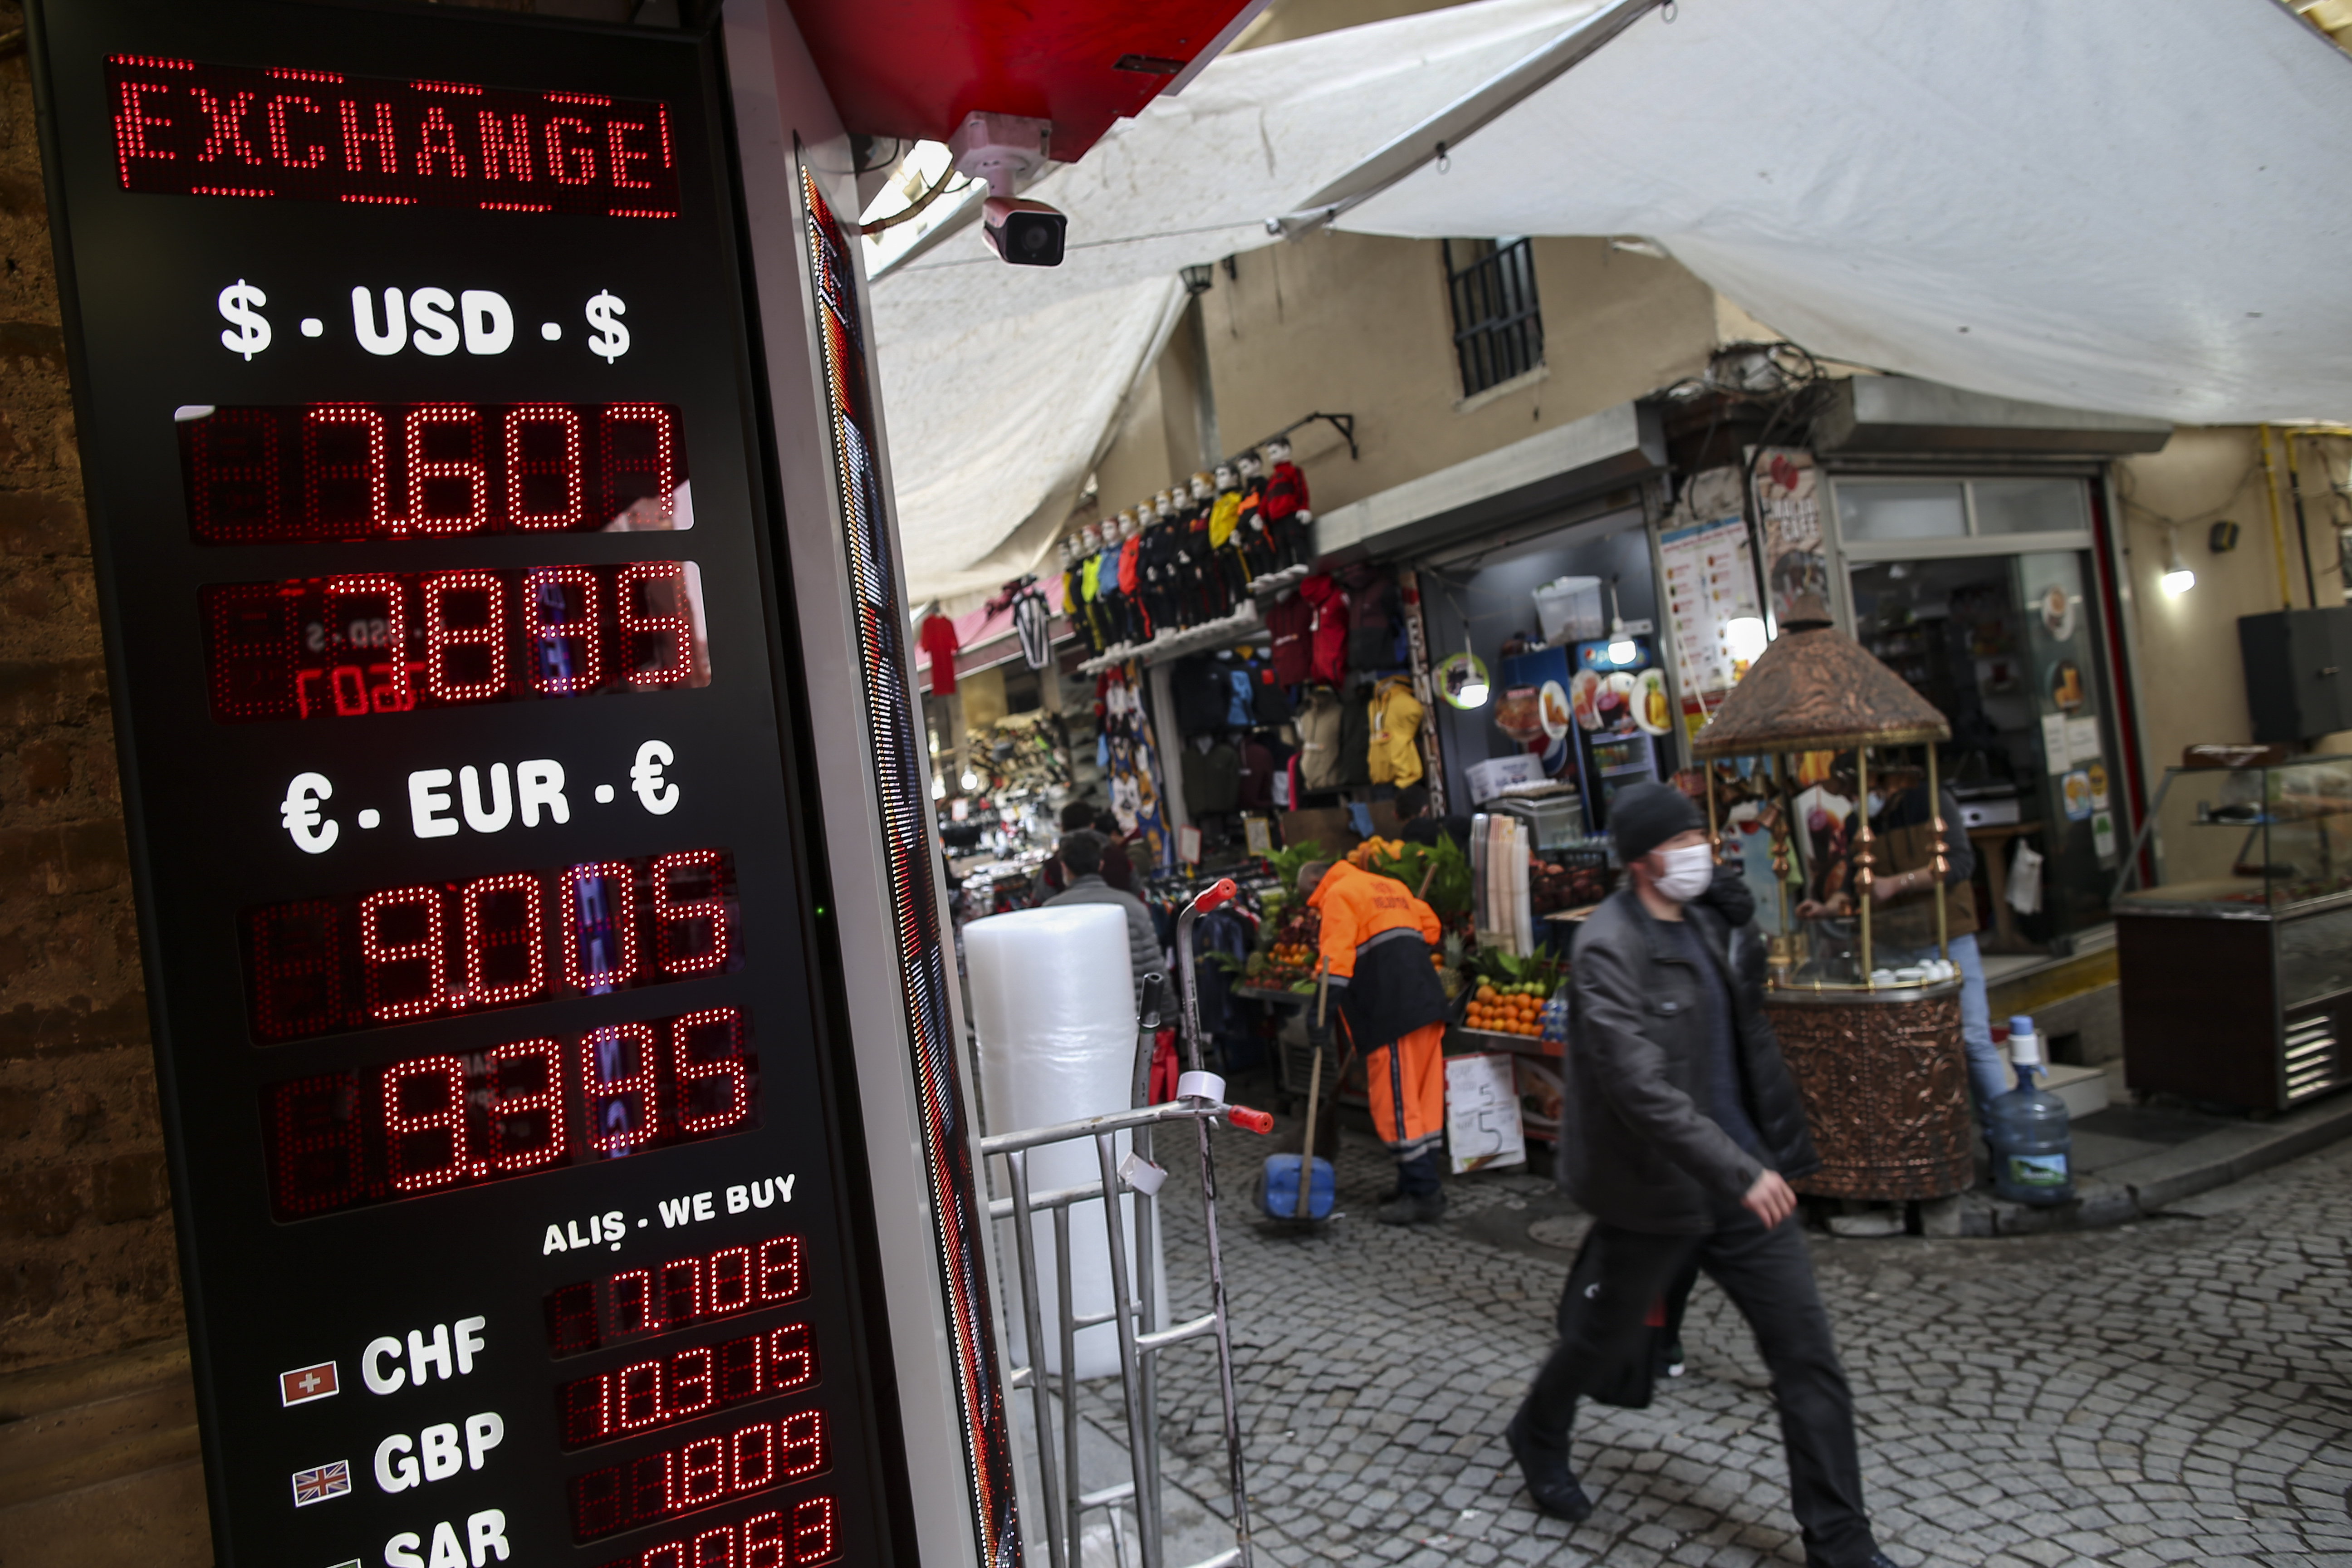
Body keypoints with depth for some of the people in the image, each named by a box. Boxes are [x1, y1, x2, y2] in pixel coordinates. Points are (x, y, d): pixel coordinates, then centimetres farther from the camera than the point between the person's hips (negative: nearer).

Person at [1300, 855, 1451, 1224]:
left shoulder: (1338, 895, -3)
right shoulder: (1389, 886, 23)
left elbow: (1336, 956, -16)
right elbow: (1430, 925, 25)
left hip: (1393, 1010, -9)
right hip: (1425, 1001, 9)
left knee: (1396, 1101, -5)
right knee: (1423, 1098, 13)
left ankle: (1422, 1194, -4)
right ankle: (1423, 1184, 19)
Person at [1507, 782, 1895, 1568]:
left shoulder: (1705, 926, 7)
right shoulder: (1609, 949, -20)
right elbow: (1642, 1086, -28)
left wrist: (1778, 1150, 15)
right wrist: (1740, 1174, -32)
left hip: (1744, 1176, 7)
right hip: (1655, 1190, -6)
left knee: (1808, 1354, 4)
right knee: (1606, 1339, 15)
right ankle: (1538, 1437, 44)